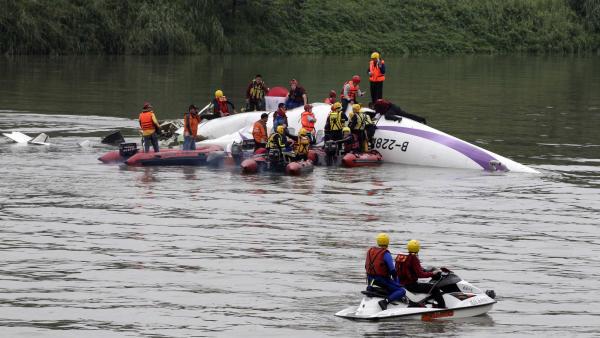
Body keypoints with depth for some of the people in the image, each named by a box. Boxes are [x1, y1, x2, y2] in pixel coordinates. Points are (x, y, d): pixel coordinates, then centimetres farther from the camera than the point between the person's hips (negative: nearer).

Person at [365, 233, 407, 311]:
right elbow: (392, 270, -15)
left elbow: (366, 266, 16)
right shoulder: (386, 254, -15)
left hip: (370, 278, 8)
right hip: (382, 279, -8)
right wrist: (397, 283, -2)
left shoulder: (370, 251, 6)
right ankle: (385, 301, -28)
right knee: (402, 291, -10)